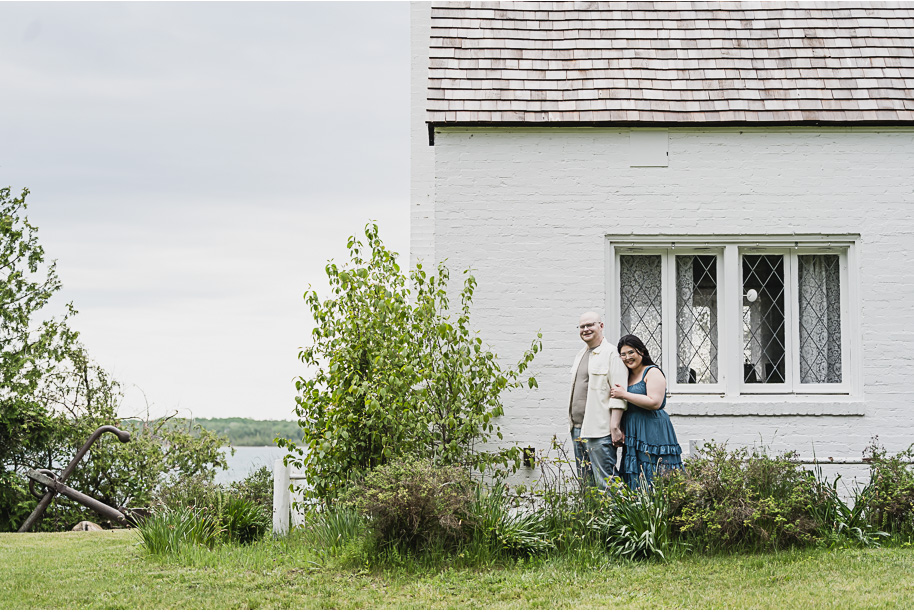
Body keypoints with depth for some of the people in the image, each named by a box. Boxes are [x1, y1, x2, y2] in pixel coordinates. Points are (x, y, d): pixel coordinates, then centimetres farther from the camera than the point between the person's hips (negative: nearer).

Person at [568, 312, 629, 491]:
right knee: (585, 482, 11)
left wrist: (615, 427, -19)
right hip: (578, 429, 9)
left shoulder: (611, 354, -8)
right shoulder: (581, 355, 19)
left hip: (599, 430, -9)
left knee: (605, 482, -10)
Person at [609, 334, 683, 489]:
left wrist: (624, 395, -15)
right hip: (634, 435, 8)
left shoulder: (653, 372, -6)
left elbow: (655, 402, -19)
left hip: (652, 433, -8)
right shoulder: (628, 376, 18)